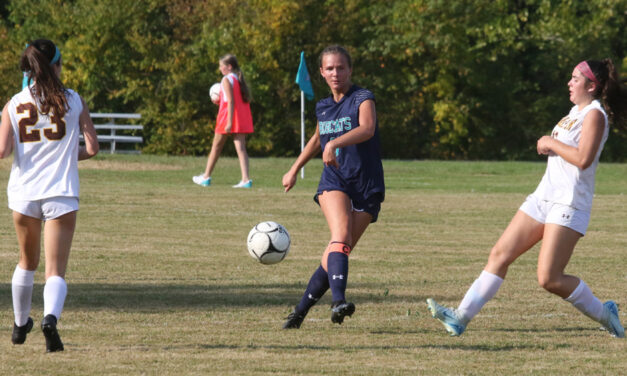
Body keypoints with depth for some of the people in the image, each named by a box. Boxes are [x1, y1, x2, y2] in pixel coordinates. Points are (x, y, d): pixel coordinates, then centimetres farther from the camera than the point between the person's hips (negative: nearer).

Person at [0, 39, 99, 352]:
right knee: (56, 270, -2)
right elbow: (92, 147, -3)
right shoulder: (74, 101, -2)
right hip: (60, 194, -2)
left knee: (27, 261, 24)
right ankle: (51, 317, -29)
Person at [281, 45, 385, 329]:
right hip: (334, 181, 2)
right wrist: (294, 170, 37)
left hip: (366, 187, -2)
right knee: (341, 236, -26)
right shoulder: (323, 108, 13)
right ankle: (338, 301, -43)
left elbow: (367, 129, -28)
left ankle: (301, 311, 12)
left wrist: (335, 143, -43)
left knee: (338, 252, -1)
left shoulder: (362, 99, -6)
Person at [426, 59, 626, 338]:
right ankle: (461, 317, -2)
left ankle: (604, 314, 8)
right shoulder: (576, 111, 17)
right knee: (500, 254, 1)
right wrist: (547, 145, 8)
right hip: (543, 197, 9)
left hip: (569, 205, -9)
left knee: (549, 279, -13)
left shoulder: (594, 114, -11)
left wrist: (552, 143, -12)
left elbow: (583, 158, -24)